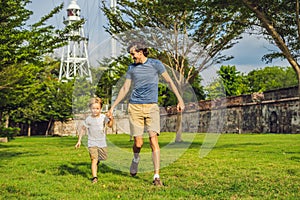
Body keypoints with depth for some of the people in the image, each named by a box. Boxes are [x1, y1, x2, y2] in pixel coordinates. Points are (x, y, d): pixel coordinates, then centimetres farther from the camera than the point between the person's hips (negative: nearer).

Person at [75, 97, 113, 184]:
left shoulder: (103, 117, -4)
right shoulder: (88, 119, -5)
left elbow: (109, 125, -15)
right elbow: (83, 129, 5)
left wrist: (111, 120, -37)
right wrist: (79, 141, 4)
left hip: (102, 143, 2)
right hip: (92, 143, -2)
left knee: (104, 157, 14)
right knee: (94, 159, -14)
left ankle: (97, 160, 49)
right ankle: (94, 177, -15)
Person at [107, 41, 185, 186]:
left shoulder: (156, 64, 2)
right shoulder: (131, 68, 11)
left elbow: (169, 82, 4)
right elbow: (125, 89, 16)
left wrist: (180, 100, -3)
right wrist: (113, 107, 15)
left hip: (151, 107, -2)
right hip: (135, 107, 2)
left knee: (153, 139, -14)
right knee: (138, 143, -2)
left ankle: (156, 176, -13)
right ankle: (136, 158, 34)